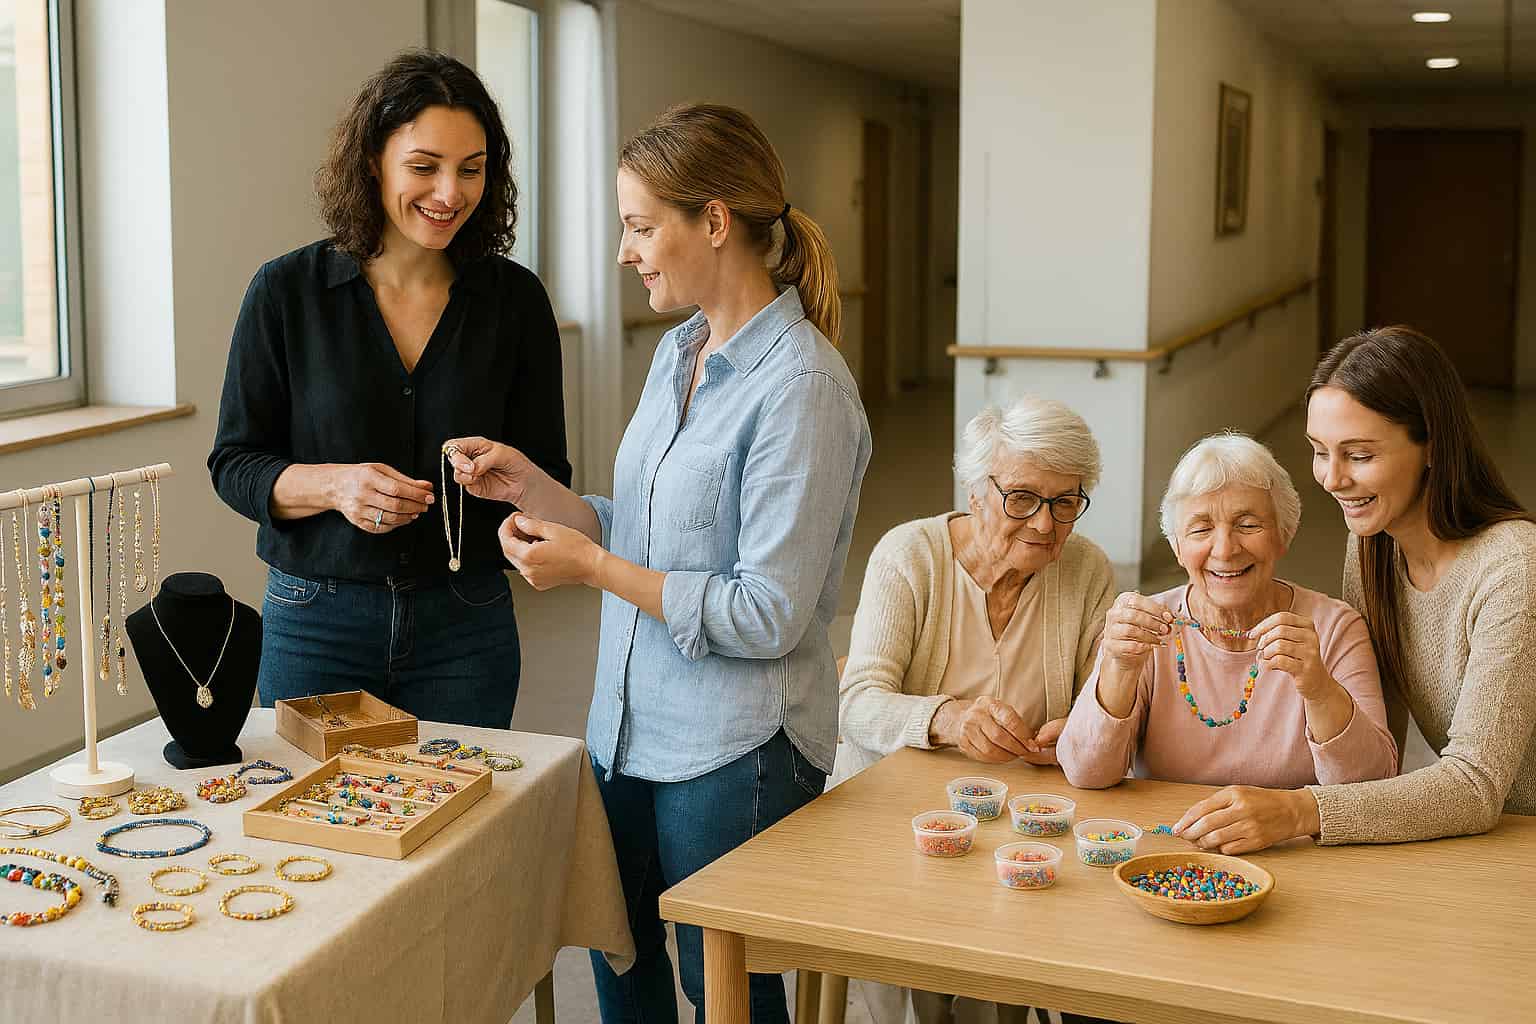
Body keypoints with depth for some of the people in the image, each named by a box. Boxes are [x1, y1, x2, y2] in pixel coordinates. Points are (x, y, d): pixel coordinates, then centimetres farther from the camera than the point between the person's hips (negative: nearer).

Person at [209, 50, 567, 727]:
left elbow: (549, 478, 3)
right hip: (315, 616, -1)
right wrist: (335, 485, -20)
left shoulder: (516, 299, -1)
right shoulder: (286, 291, -5)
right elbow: (234, 464, -2)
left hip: (465, 622, 1)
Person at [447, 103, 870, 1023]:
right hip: (631, 730, 8)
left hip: (733, 756, -8)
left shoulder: (800, 386, -20)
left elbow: (768, 616, -22)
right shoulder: (677, 354, 8)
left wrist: (593, 568, -17)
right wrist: (531, 487, 0)